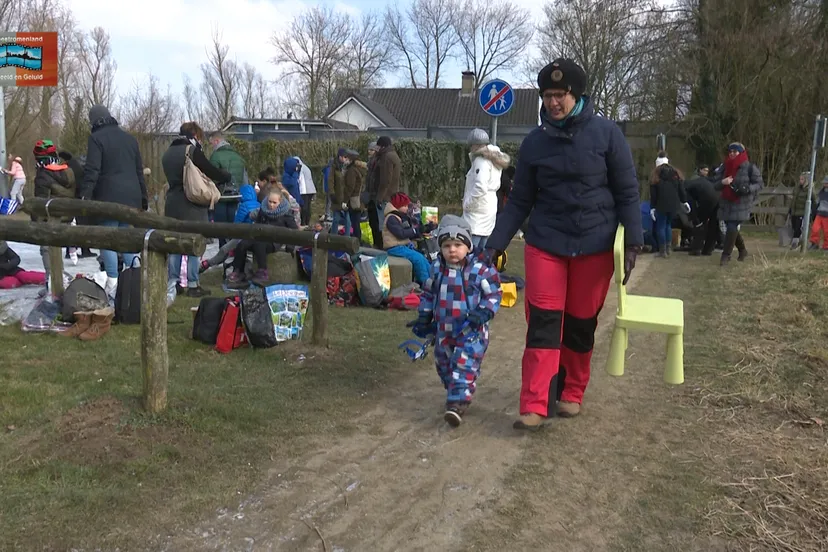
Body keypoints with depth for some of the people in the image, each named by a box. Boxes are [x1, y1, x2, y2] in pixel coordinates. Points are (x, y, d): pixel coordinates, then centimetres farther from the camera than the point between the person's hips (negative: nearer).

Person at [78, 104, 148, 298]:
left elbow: (92, 170, -13)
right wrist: (143, 198, 24)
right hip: (131, 196, 6)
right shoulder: (129, 138, 18)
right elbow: (139, 171, 20)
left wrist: (85, 195, -16)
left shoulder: (96, 138, -2)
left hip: (108, 196, -6)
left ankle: (113, 283, -11)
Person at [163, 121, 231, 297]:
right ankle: (193, 285, 2)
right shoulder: (193, 151, -11)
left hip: (173, 205, 7)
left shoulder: (168, 153, 13)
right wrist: (227, 176, 13)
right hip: (191, 206, -7)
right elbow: (212, 171, -8)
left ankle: (172, 283, 15)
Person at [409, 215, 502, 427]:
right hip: (443, 330, 5)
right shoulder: (437, 268, 0)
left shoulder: (480, 269, -13)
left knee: (465, 366, -12)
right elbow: (428, 293, 13)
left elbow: (494, 293, -5)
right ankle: (456, 393, 33)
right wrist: (424, 317, 12)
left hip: (471, 331, -5)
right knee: (444, 366, 15)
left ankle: (458, 403, -13)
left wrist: (484, 312, -19)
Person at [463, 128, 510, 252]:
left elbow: (480, 188, -24)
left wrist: (467, 204, -12)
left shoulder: (481, 160, -12)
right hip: (489, 208, 10)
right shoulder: (494, 159, 15)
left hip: (478, 212, -10)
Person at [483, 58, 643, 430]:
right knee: (543, 323, -6)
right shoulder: (534, 142, 3)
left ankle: (571, 394, 26)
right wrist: (495, 243, 0)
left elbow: (627, 192, -1)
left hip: (595, 246, -1)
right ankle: (534, 406, -4)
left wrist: (632, 241, -10)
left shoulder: (607, 134, -3)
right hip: (545, 244, 1)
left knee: (581, 325, 8)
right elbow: (519, 200, 7)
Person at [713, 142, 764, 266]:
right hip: (726, 203, 5)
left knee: (732, 228, -14)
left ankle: (726, 255, -3)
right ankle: (742, 250, 37)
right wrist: (722, 182, -14)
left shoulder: (750, 167, -6)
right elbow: (715, 186, 9)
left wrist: (747, 189, -21)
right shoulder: (725, 168, 8)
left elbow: (760, 183, -3)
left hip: (742, 204, -5)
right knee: (732, 229, 13)